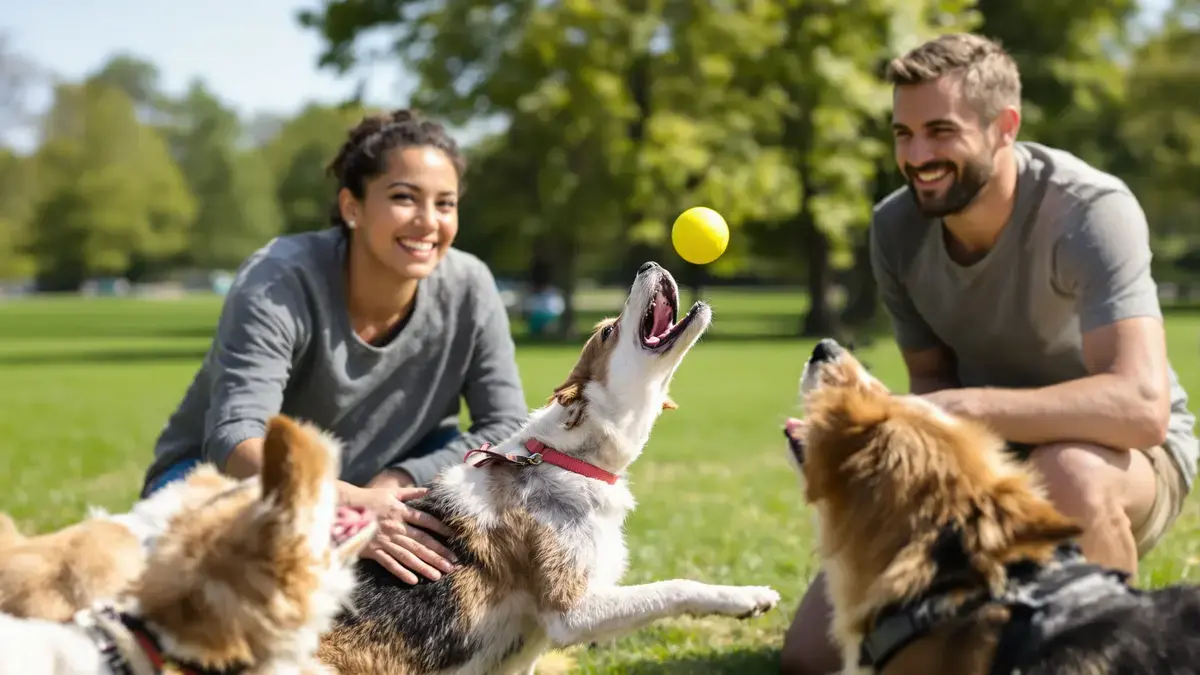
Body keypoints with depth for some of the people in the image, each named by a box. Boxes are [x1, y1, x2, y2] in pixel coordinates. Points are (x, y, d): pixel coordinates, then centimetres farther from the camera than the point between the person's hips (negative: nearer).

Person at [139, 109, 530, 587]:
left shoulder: (468, 288, -15)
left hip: (367, 483, 4)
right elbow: (235, 443, -38)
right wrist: (345, 503, -57)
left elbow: (508, 428, -13)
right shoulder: (278, 283, -27)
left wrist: (399, 480, -30)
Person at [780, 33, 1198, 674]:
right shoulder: (896, 227, -9)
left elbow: (1141, 406, -39)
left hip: (1126, 456, -5)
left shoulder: (1089, 211, -27)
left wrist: (960, 406, -45)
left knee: (1068, 473, -43)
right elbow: (932, 379, 1)